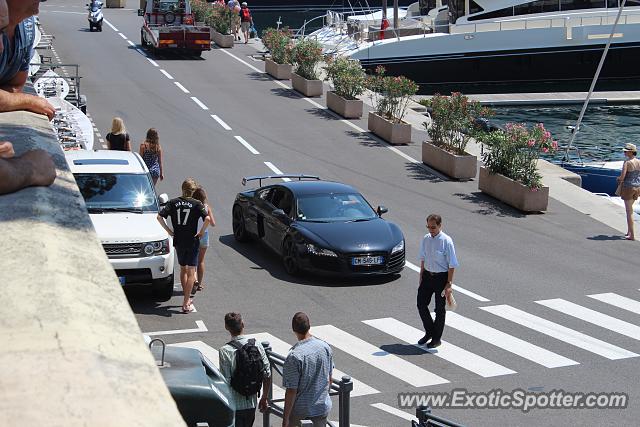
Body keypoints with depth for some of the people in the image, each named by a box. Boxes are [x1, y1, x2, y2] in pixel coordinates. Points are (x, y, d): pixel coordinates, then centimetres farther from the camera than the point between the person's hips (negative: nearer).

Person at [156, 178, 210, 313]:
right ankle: (186, 304, -5)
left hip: (178, 241, 4)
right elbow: (207, 219, -22)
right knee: (190, 272, 0)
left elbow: (159, 217, -7)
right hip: (192, 241, -3)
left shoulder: (173, 202, 0)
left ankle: (186, 298, 29)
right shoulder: (196, 204, -9)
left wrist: (168, 230, 1)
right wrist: (202, 231, -8)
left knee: (183, 269, 20)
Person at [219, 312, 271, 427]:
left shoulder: (225, 351, -17)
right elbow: (267, 375, 0)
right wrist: (264, 398, 13)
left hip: (234, 405, -5)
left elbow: (226, 382, -18)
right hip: (252, 404, 5)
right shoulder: (257, 346, -4)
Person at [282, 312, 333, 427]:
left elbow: (291, 391, -20)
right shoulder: (325, 347, -7)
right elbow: (329, 379, 6)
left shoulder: (294, 356, -24)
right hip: (323, 406, 4)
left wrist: (286, 418, -11)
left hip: (300, 409, -4)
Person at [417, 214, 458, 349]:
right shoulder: (425, 239, 0)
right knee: (421, 304, 7)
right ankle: (429, 332, 29)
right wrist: (421, 277, 10)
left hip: (441, 277, -5)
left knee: (439, 309, 8)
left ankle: (436, 338, 23)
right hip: (427, 275, 5)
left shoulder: (446, 241, -17)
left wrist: (449, 284, -14)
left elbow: (452, 265, -14)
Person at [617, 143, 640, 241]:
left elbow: (622, 177, -22)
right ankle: (629, 231, 29)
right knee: (630, 208, 24)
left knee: (629, 211, -1)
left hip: (628, 187, -7)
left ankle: (632, 235, 0)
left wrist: (619, 179, 0)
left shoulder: (627, 163, -17)